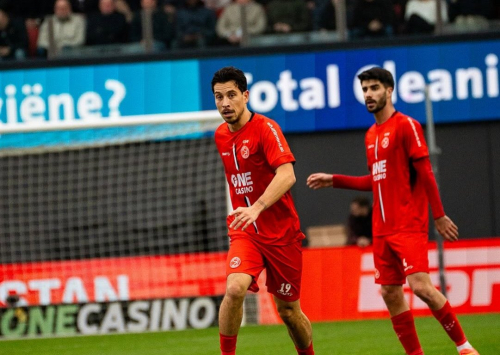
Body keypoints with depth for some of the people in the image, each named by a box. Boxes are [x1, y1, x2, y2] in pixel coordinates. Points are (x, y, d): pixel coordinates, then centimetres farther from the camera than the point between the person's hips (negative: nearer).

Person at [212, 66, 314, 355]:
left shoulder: (266, 128, -14)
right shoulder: (221, 136, 6)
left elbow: (286, 175, -29)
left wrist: (257, 208, -42)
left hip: (281, 232, -3)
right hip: (245, 233, 4)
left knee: (289, 310, 6)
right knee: (235, 288, -24)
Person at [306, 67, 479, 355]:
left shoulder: (406, 126, -6)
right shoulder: (371, 136, 16)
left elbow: (425, 173, -10)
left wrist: (439, 215, -12)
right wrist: (333, 180, 21)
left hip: (409, 226, -8)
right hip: (382, 230, 8)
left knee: (421, 285, -18)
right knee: (391, 293, 3)